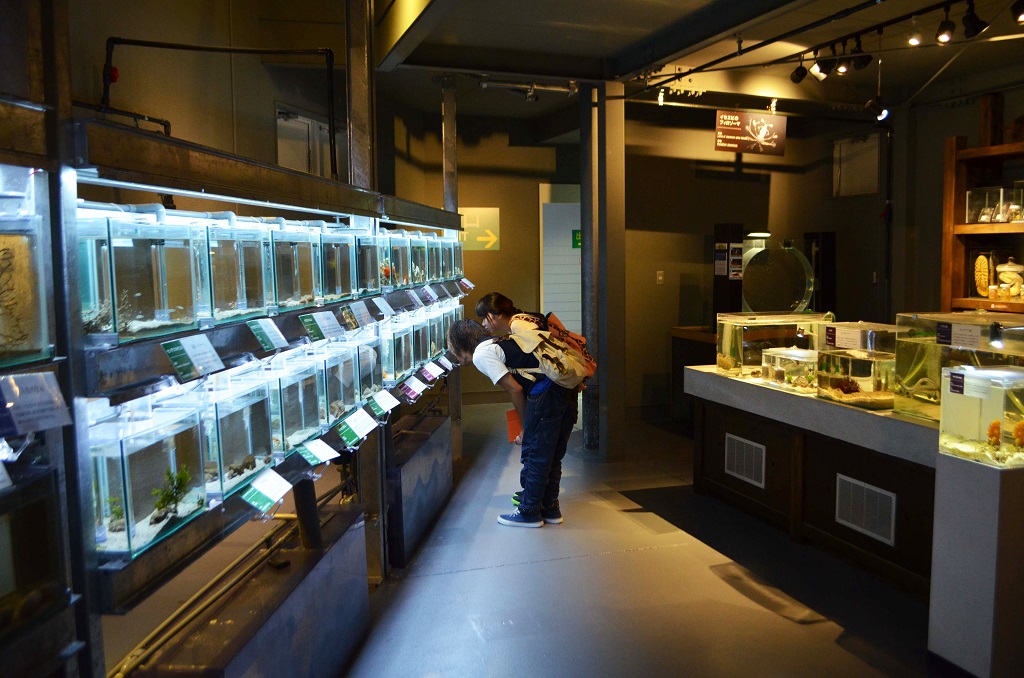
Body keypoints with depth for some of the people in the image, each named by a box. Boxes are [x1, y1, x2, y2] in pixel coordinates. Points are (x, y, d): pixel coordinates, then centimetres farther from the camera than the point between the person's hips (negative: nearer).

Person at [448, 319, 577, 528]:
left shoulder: (481, 354, -3)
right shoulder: (498, 342, 24)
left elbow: (515, 390, -8)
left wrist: (526, 424, 5)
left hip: (545, 396, -9)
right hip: (567, 392, 9)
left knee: (534, 456, 4)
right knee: (552, 457, 18)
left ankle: (529, 512, 15)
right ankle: (550, 508, 28)